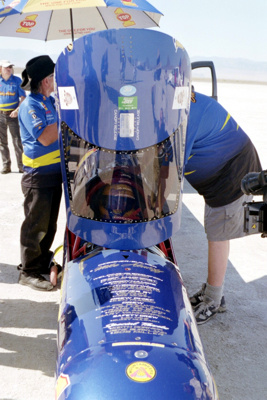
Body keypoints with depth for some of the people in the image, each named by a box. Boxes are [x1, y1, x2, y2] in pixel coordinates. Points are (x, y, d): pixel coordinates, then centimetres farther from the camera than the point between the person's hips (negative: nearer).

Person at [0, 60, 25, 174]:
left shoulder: (17, 80, 1)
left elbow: (23, 97, 1)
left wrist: (17, 110, -12)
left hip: (12, 114, -3)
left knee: (17, 141, -4)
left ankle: (21, 165, 1)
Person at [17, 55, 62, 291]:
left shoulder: (50, 101, 9)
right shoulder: (30, 106, -17)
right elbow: (45, 138, -26)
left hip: (55, 172, 9)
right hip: (39, 174, -9)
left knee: (50, 223, 19)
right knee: (36, 225, 0)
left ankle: (43, 262, 34)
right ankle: (29, 271, 12)